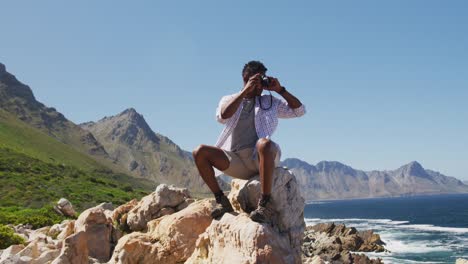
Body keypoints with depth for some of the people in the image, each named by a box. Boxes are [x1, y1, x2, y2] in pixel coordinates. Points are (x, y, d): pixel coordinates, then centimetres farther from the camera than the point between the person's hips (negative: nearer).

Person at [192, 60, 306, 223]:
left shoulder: (270, 102, 17)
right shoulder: (229, 100, 16)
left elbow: (299, 110, 12)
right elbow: (222, 116, -9)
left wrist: (280, 90, 6)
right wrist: (245, 91, -9)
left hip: (259, 158, -2)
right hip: (235, 160, 2)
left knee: (264, 143, -38)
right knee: (199, 152, -18)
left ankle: (265, 204, -35)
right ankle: (221, 200, -11)